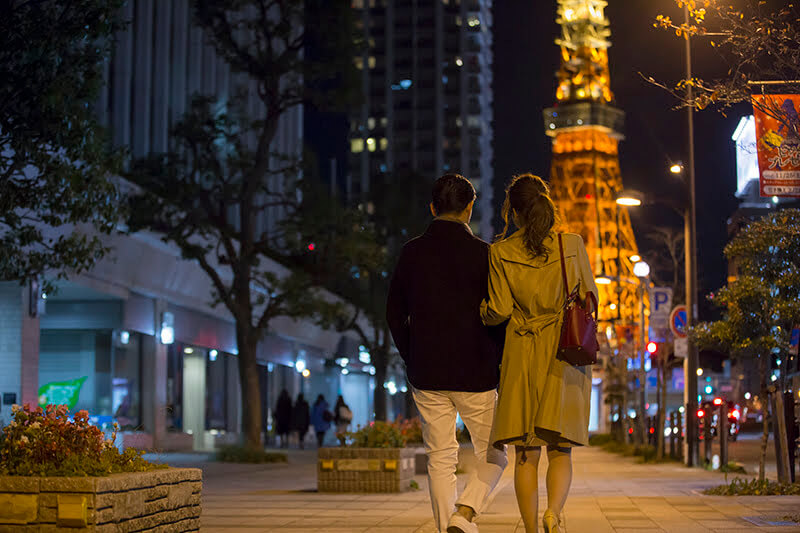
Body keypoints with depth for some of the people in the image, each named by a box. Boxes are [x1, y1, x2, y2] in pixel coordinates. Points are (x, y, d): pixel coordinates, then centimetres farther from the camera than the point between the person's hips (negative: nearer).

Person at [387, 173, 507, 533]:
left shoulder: (411, 252, 2)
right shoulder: (481, 253, -8)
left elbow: (394, 314, 7)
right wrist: (499, 364, 7)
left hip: (427, 374, 3)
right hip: (475, 373, -3)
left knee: (440, 459, 10)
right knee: (493, 456, 10)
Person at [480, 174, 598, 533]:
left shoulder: (501, 253, -3)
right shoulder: (572, 245, 0)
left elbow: (499, 312, -5)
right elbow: (590, 297, 9)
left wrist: (482, 310, 16)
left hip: (522, 356, 0)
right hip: (566, 355, 0)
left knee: (526, 454, 5)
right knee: (560, 449, 4)